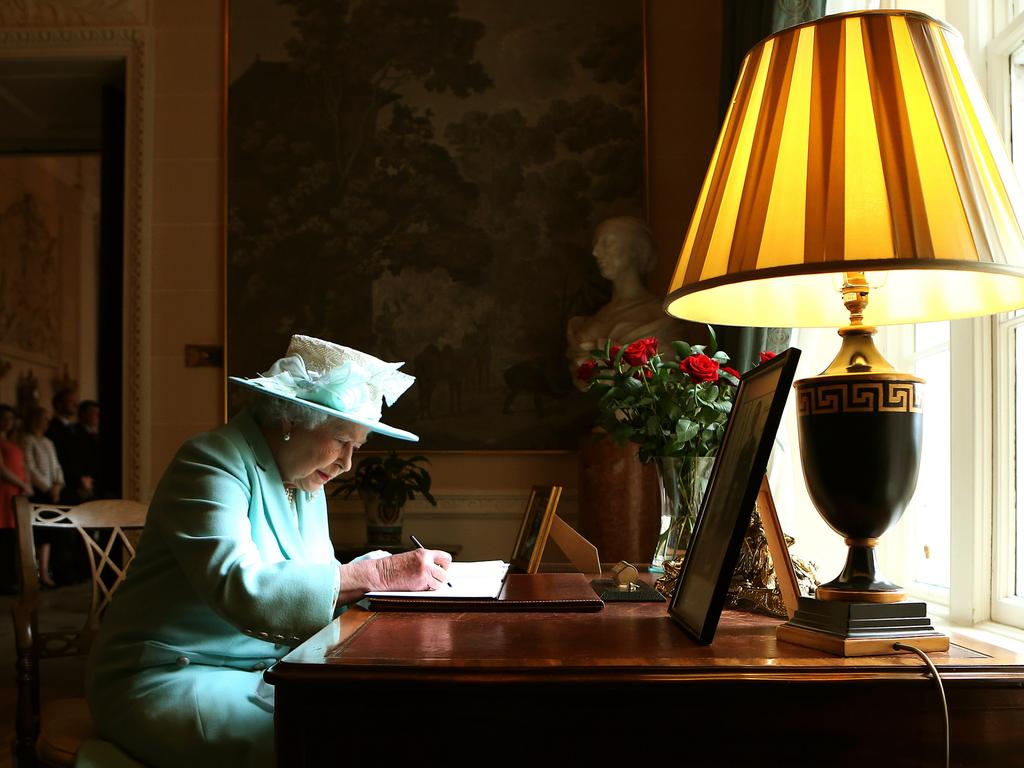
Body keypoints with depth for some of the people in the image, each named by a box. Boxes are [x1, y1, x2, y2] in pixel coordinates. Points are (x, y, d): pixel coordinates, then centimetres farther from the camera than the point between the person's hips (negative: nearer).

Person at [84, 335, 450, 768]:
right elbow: (239, 588, -31)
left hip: (261, 673, 8)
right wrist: (379, 574, -31)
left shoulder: (308, 485, 10)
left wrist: (397, 569, -9)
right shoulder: (212, 464, -16)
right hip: (168, 681, -7)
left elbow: (314, 585, 9)